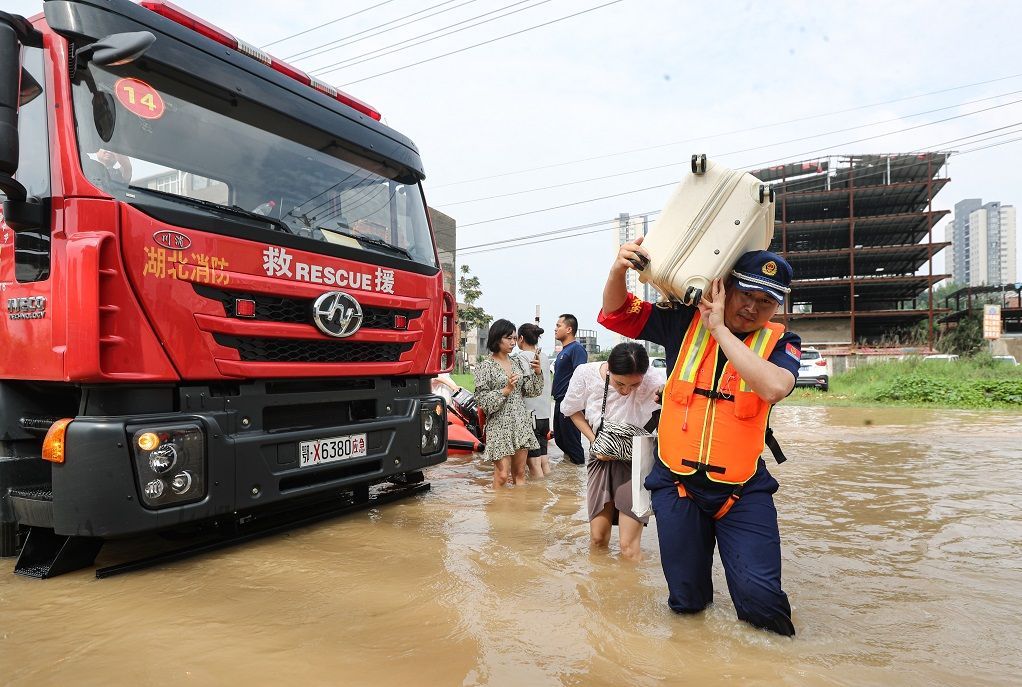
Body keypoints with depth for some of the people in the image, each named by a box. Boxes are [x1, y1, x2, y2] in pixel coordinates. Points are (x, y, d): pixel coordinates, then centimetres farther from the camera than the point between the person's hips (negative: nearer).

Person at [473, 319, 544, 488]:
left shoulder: (518, 362, 10)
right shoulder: (485, 366, -5)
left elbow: (532, 391, 11)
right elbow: (482, 399, -9)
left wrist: (537, 373, -5)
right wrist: (506, 390, -17)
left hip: (521, 423, 5)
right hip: (500, 425, -5)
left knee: (519, 474, 11)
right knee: (502, 475, -6)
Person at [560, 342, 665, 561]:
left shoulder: (654, 380, -24)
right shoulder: (586, 374, -17)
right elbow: (574, 411, 2)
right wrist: (594, 441, -8)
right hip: (602, 456, 2)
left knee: (629, 547, -7)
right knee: (598, 538, 9)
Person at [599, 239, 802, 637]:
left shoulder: (779, 343, -5)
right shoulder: (686, 324, -1)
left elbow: (775, 386, -27)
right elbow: (617, 315, 0)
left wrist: (720, 329, -24)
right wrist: (619, 270, -20)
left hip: (743, 489, -1)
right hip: (676, 483, 1)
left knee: (760, 597, -9)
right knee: (685, 601, 12)